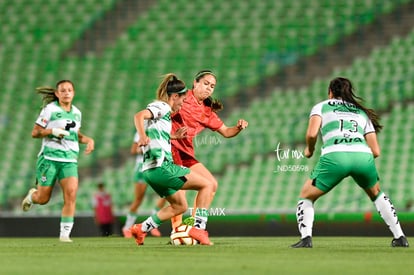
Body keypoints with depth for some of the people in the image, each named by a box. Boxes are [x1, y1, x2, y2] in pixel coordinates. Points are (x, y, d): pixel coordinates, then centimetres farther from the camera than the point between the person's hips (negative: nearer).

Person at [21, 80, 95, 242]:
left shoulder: (77, 113, 13)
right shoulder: (50, 109, -4)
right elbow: (35, 133, -4)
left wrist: (88, 140, 10)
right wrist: (52, 131, -19)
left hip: (70, 160, 4)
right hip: (49, 158, -4)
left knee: (71, 195, -16)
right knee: (43, 199, 1)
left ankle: (65, 234, -12)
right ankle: (32, 195, 39)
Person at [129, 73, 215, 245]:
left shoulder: (163, 110, 22)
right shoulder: (162, 107, -5)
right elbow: (139, 116, -23)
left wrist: (172, 136, 32)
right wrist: (143, 137, -37)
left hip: (151, 170, 10)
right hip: (161, 167, -10)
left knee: (180, 206, 23)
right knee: (207, 185, -7)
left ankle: (141, 229, 19)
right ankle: (199, 228, -12)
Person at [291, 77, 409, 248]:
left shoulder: (321, 107, 22)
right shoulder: (362, 112, 31)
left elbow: (312, 133, 2)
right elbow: (376, 151, 22)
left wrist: (309, 149, 22)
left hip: (334, 155, -3)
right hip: (364, 156, 3)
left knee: (306, 196, 17)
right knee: (376, 194, 32)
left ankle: (306, 237, -5)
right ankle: (400, 237, 25)